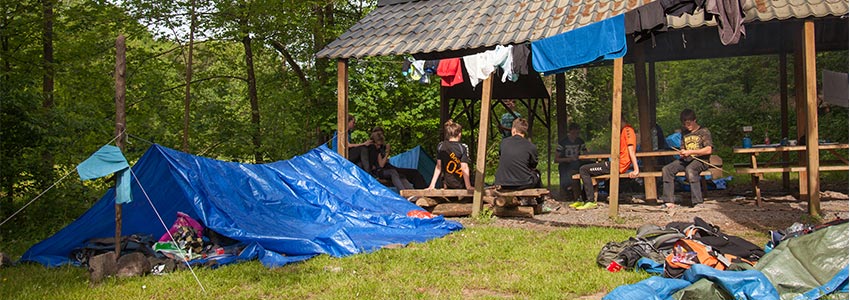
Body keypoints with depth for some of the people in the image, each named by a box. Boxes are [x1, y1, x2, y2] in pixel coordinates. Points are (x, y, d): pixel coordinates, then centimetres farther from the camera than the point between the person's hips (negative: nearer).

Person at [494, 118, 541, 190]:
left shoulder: (503, 142, 1)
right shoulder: (531, 147, -7)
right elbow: (533, 166, 7)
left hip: (502, 185, 1)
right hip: (524, 185, -1)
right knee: (536, 173, 29)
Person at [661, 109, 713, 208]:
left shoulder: (704, 131, 1)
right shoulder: (685, 133, 20)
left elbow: (708, 150, -9)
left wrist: (690, 152, -15)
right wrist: (682, 152, 3)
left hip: (700, 160, -6)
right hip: (686, 160, 6)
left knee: (690, 169, -40)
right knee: (666, 169, -18)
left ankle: (697, 202, -37)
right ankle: (669, 201, -21)